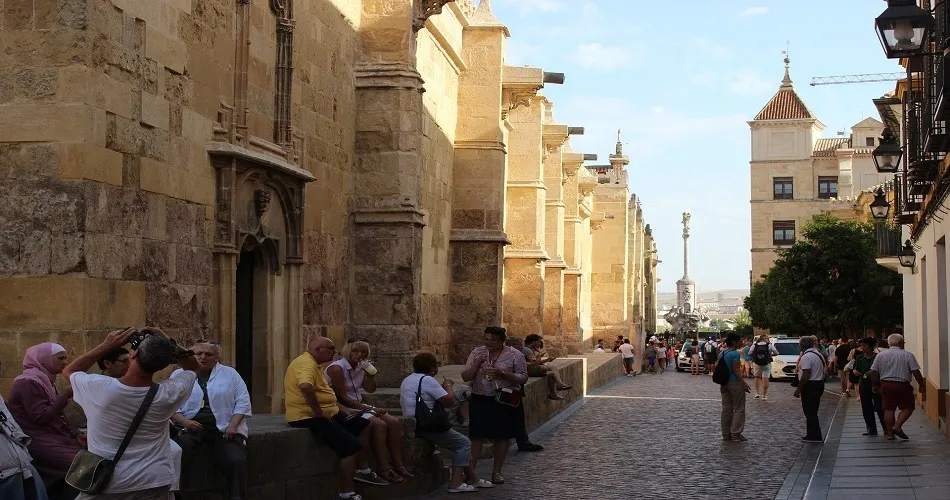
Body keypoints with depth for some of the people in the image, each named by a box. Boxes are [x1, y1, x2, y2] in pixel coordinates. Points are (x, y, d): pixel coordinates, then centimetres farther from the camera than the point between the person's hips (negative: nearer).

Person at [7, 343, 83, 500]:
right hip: (38, 443, -9)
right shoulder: (29, 382, -15)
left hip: (52, 437, 10)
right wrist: (65, 396, -18)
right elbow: (40, 417, -22)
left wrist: (76, 434, 4)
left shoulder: (44, 380, 16)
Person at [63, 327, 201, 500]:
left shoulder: (100, 388, -18)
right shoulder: (167, 395, -15)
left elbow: (69, 371, 5)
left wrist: (106, 345, -2)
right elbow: (193, 367, 7)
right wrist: (167, 343, -4)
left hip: (104, 485, 1)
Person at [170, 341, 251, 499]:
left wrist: (232, 425, -8)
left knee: (236, 461, -26)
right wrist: (184, 422, -13)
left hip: (223, 428, 0)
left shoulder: (230, 373, 12)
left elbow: (243, 402, 7)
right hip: (191, 426, 0)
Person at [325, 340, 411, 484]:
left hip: (359, 406, 9)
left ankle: (398, 465, -5)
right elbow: (342, 398, -20)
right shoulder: (337, 368, -15)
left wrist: (370, 373, -6)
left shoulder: (360, 367, 9)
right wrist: (370, 409, -19)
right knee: (379, 425, -27)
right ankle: (384, 470, -23)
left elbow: (370, 389, 13)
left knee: (394, 422, -6)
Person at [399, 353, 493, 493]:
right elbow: (450, 400, -15)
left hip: (414, 424, 11)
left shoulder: (408, 380, 16)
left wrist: (442, 387, 20)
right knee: (464, 443, -2)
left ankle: (472, 478, 22)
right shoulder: (427, 380, -16)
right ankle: (456, 483, -7)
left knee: (460, 441, 19)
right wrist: (447, 386, 2)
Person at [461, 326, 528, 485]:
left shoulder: (515, 355, -4)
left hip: (504, 400, -1)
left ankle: (497, 472, 17)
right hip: (480, 400, 1)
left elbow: (523, 378, -6)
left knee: (501, 436, 5)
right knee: (476, 436, -4)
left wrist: (502, 373, -19)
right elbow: (465, 377, 3)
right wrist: (476, 364, -16)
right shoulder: (477, 352, 4)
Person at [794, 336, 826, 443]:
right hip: (819, 384, 10)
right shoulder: (819, 354, 13)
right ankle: (812, 435, 20)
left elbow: (805, 376, -24)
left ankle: (814, 436, -1)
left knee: (809, 412, -2)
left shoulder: (806, 357, -19)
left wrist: (798, 389, -19)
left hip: (810, 386, -10)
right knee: (813, 412, 16)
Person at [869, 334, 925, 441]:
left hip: (886, 385, 4)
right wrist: (921, 386, 2)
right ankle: (897, 426, -8)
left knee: (889, 409, 9)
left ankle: (890, 433, 11)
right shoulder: (908, 355, -5)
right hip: (903, 385, -4)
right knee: (908, 408, 8)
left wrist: (876, 385, 17)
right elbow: (916, 372, -8)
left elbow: (873, 373, 5)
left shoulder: (880, 355, 5)